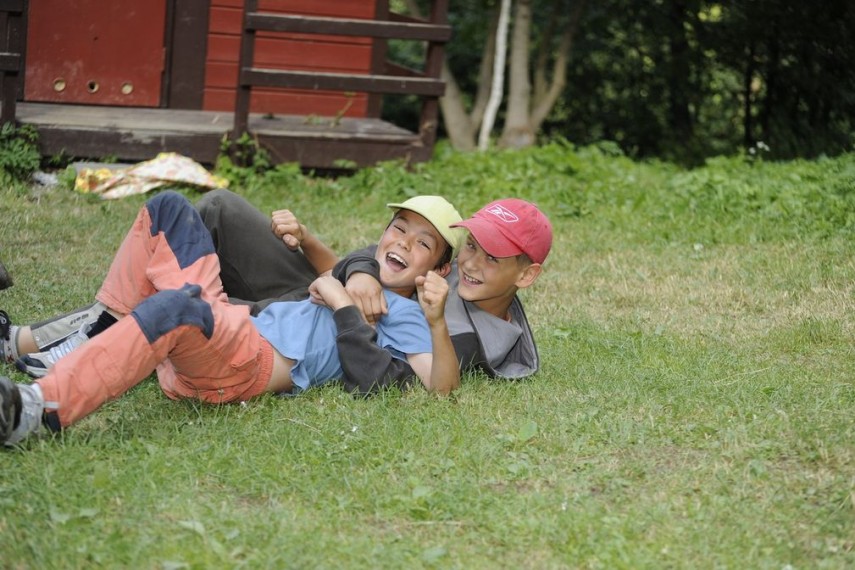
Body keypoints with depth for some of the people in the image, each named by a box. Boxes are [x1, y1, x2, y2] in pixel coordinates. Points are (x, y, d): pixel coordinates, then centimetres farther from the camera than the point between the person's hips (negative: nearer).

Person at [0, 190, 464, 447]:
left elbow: (442, 386, -7)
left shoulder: (404, 315, 8)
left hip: (253, 364, -9)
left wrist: (437, 321, -21)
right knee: (169, 209, 14)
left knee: (177, 307, -43)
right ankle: (98, 331, 1)